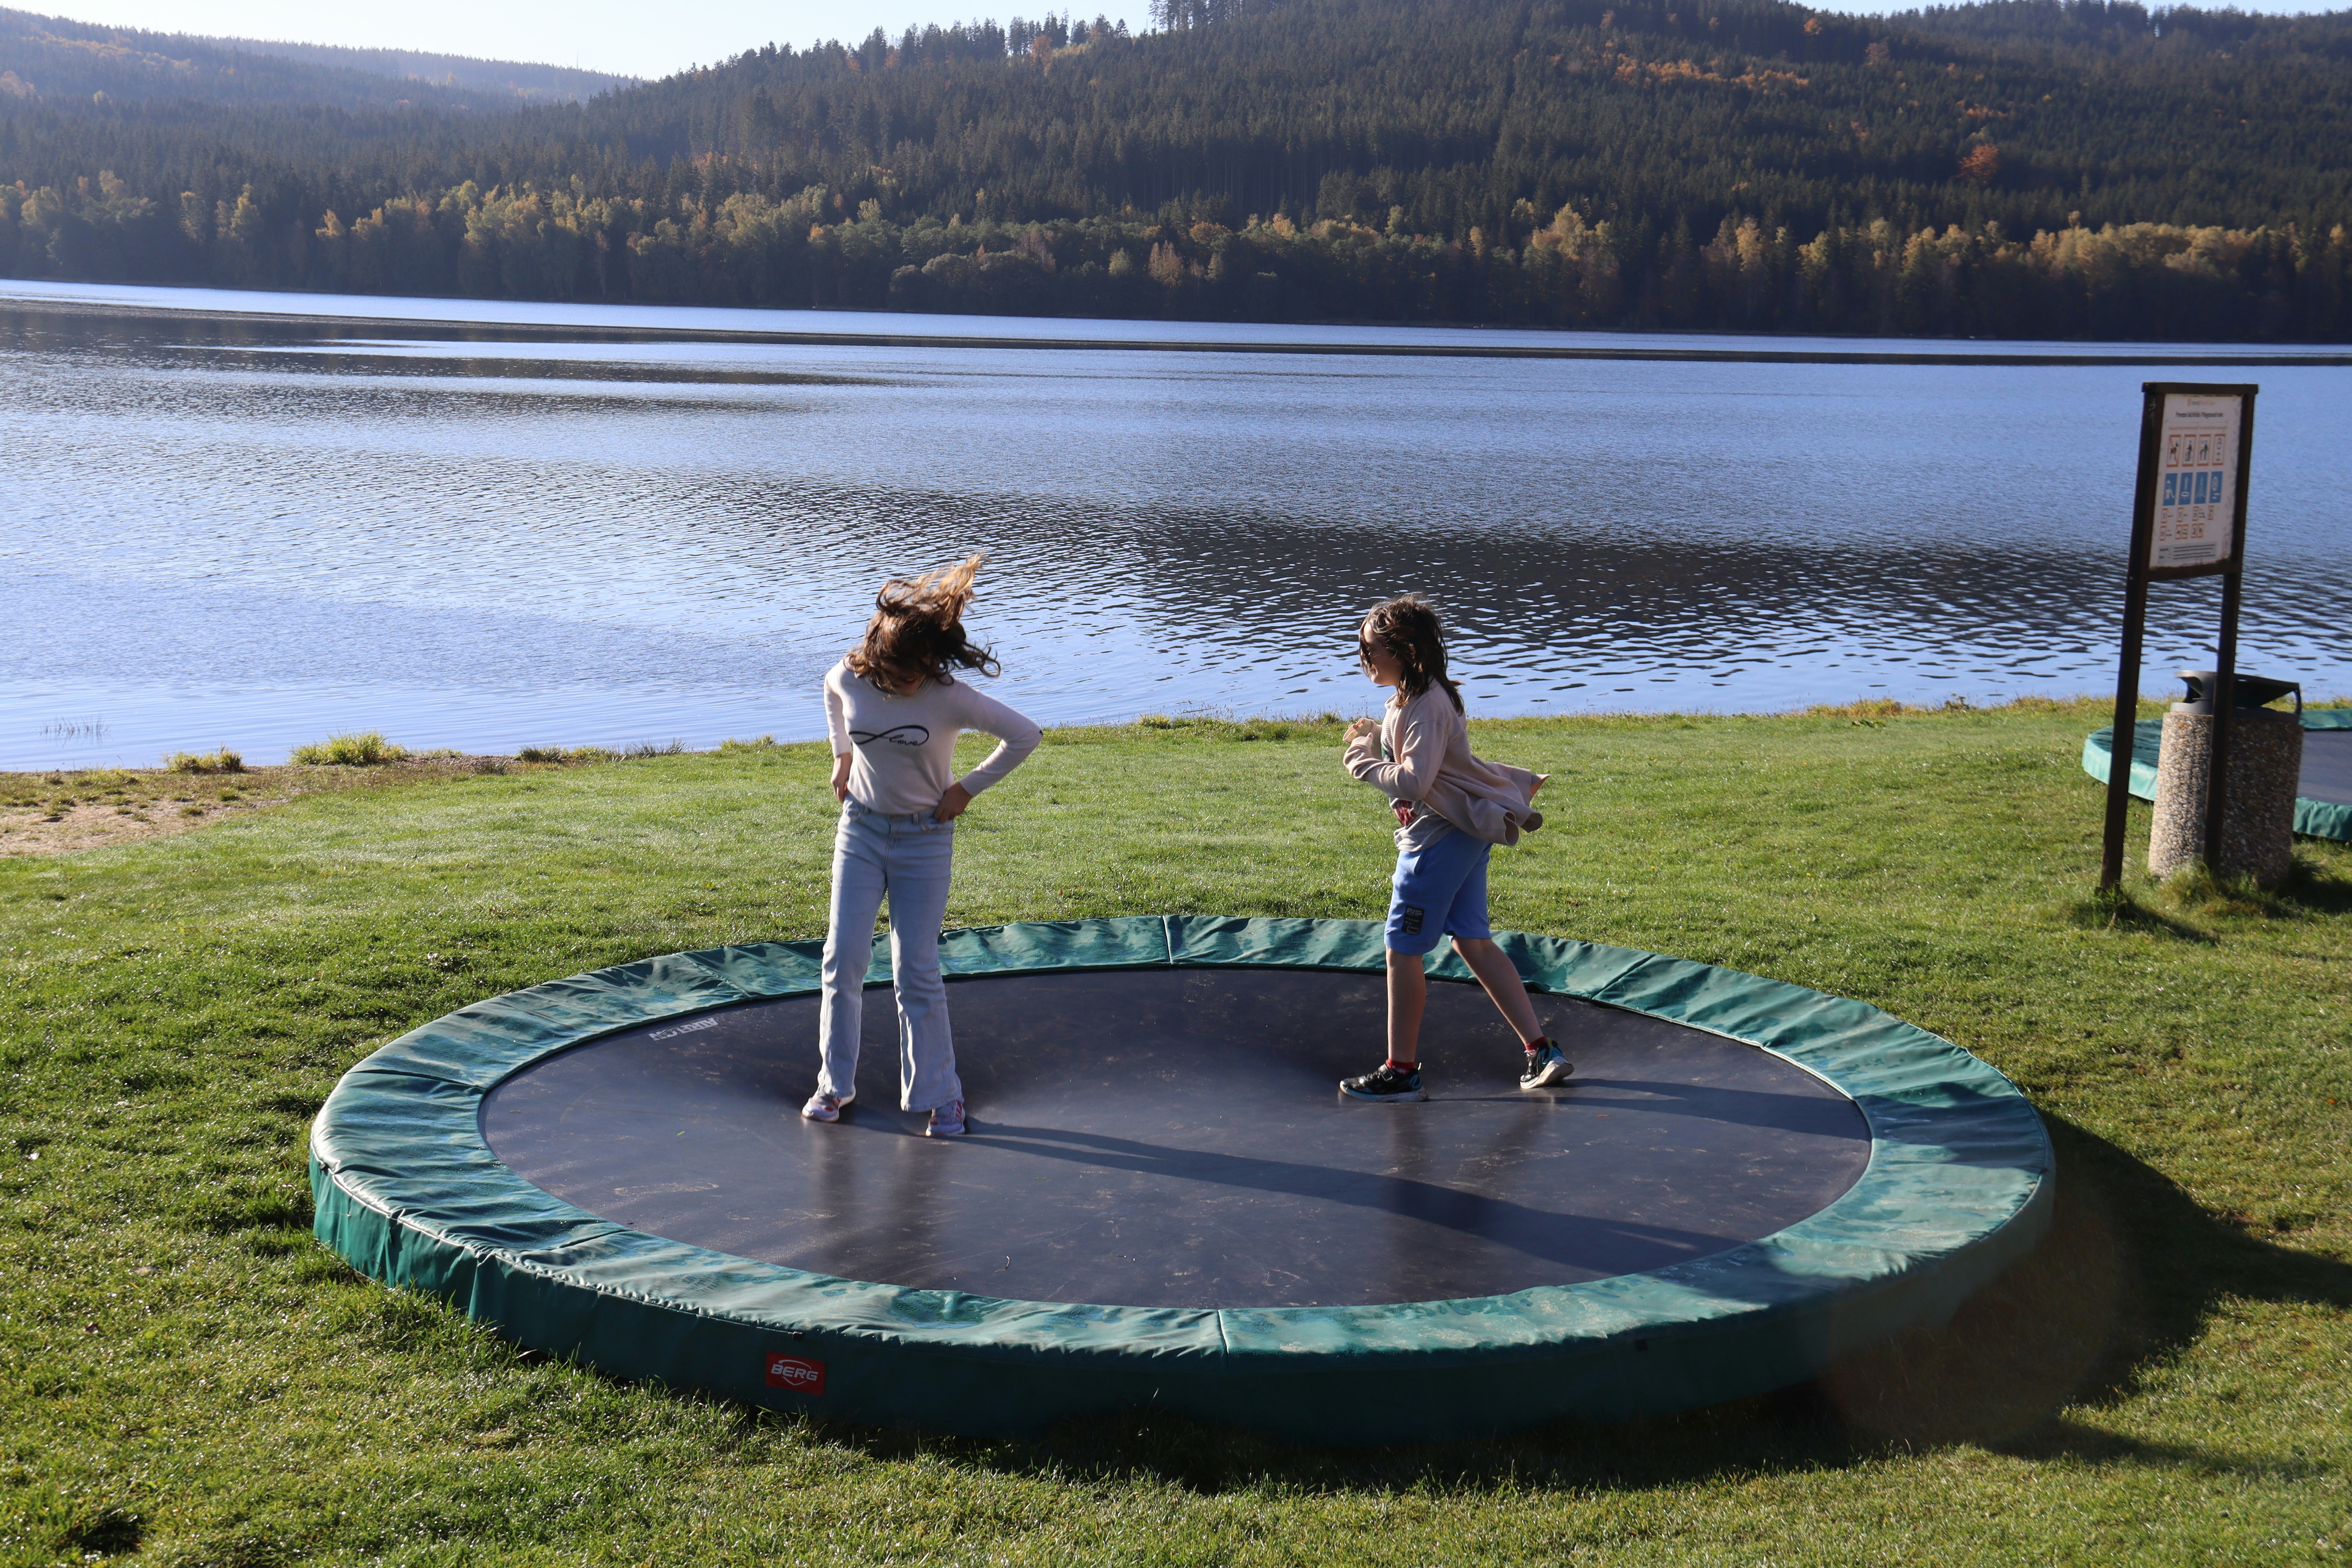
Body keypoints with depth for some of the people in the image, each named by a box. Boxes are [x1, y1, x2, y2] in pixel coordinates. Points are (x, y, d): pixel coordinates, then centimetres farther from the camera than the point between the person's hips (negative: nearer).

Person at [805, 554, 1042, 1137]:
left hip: (924, 840, -3)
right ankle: (835, 1083, 16)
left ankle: (939, 1094, 12)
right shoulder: (850, 678, -10)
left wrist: (968, 788, -8)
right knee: (844, 958, 0)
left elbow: (1026, 736, -11)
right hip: (861, 830, 3)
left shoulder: (951, 699, -20)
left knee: (917, 972, -1)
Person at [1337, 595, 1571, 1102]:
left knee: (1403, 950, -2)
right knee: (1473, 943, 11)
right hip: (1466, 832, 10)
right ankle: (1540, 1050, 10)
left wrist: (1361, 760, -14)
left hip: (1441, 837, -10)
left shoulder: (1426, 707, -20)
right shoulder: (1409, 699, 11)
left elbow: (1413, 783, -27)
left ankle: (1400, 1071, 7)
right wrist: (1377, 738, 3)